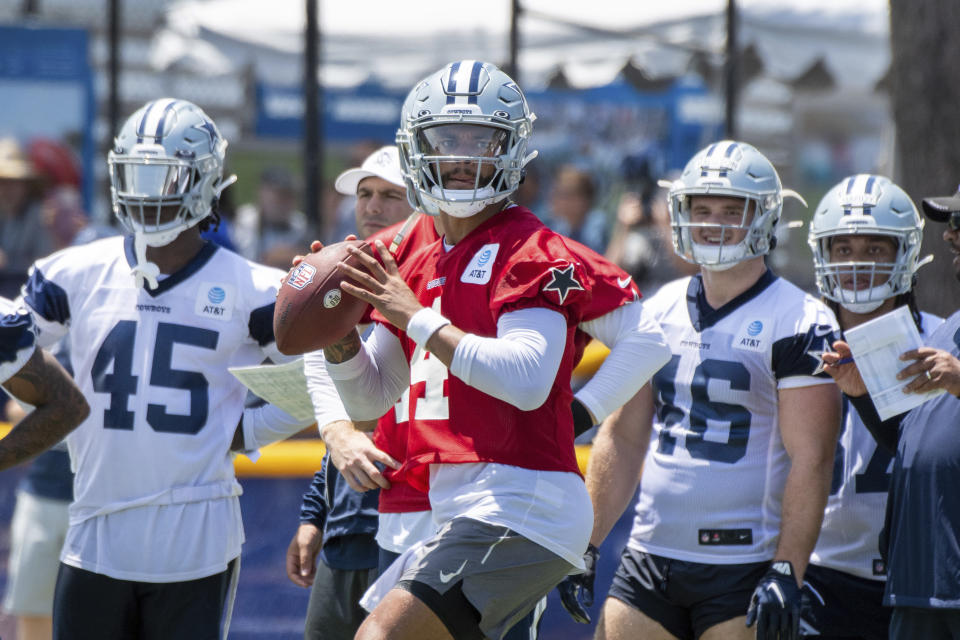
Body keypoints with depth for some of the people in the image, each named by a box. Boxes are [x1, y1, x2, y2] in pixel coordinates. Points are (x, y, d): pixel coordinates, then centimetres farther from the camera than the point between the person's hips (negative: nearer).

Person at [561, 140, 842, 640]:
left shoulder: (798, 323, -7)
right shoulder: (661, 312, 12)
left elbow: (810, 458, -12)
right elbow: (622, 437, 17)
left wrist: (788, 573, -20)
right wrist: (586, 547, 12)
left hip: (745, 567, -5)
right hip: (649, 557, 6)